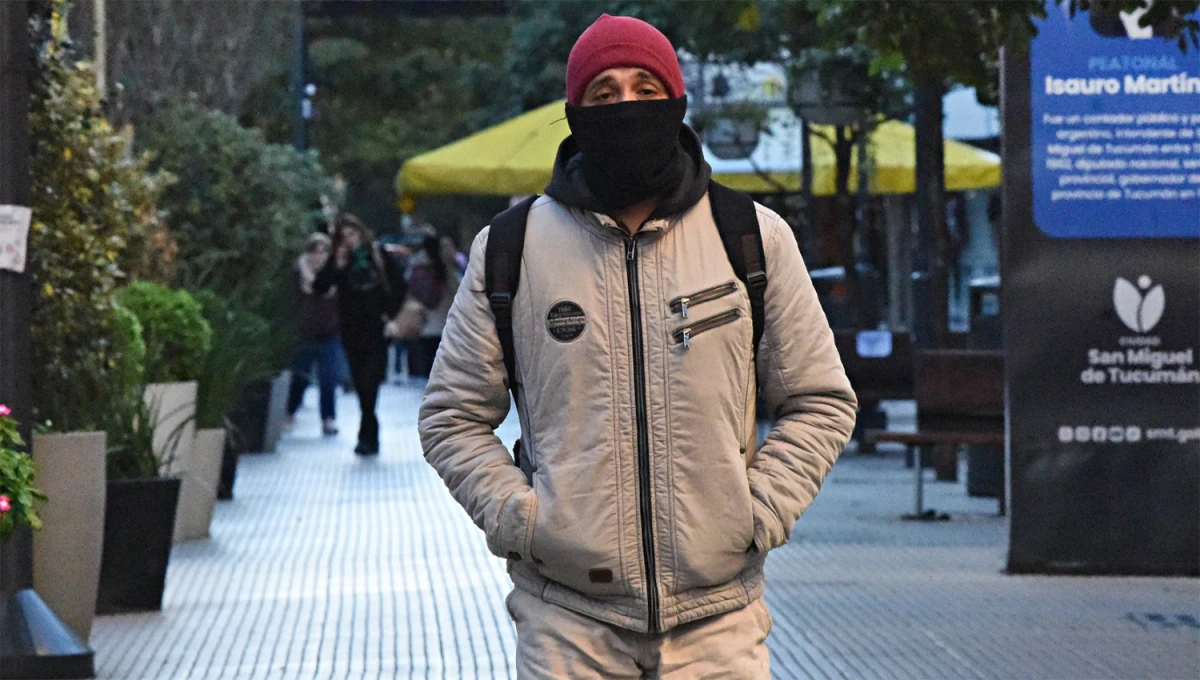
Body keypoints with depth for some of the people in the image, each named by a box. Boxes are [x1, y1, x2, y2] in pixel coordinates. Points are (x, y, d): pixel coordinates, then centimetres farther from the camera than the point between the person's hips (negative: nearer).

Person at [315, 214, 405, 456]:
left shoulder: (378, 255, 2)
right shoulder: (339, 261, 5)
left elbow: (399, 285, 8)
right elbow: (318, 288, -5)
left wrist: (389, 312, -1)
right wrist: (336, 267, -15)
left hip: (376, 329, -2)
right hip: (351, 329, 2)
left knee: (369, 383, -13)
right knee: (361, 384, 5)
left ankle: (366, 435, -11)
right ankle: (371, 438, 15)